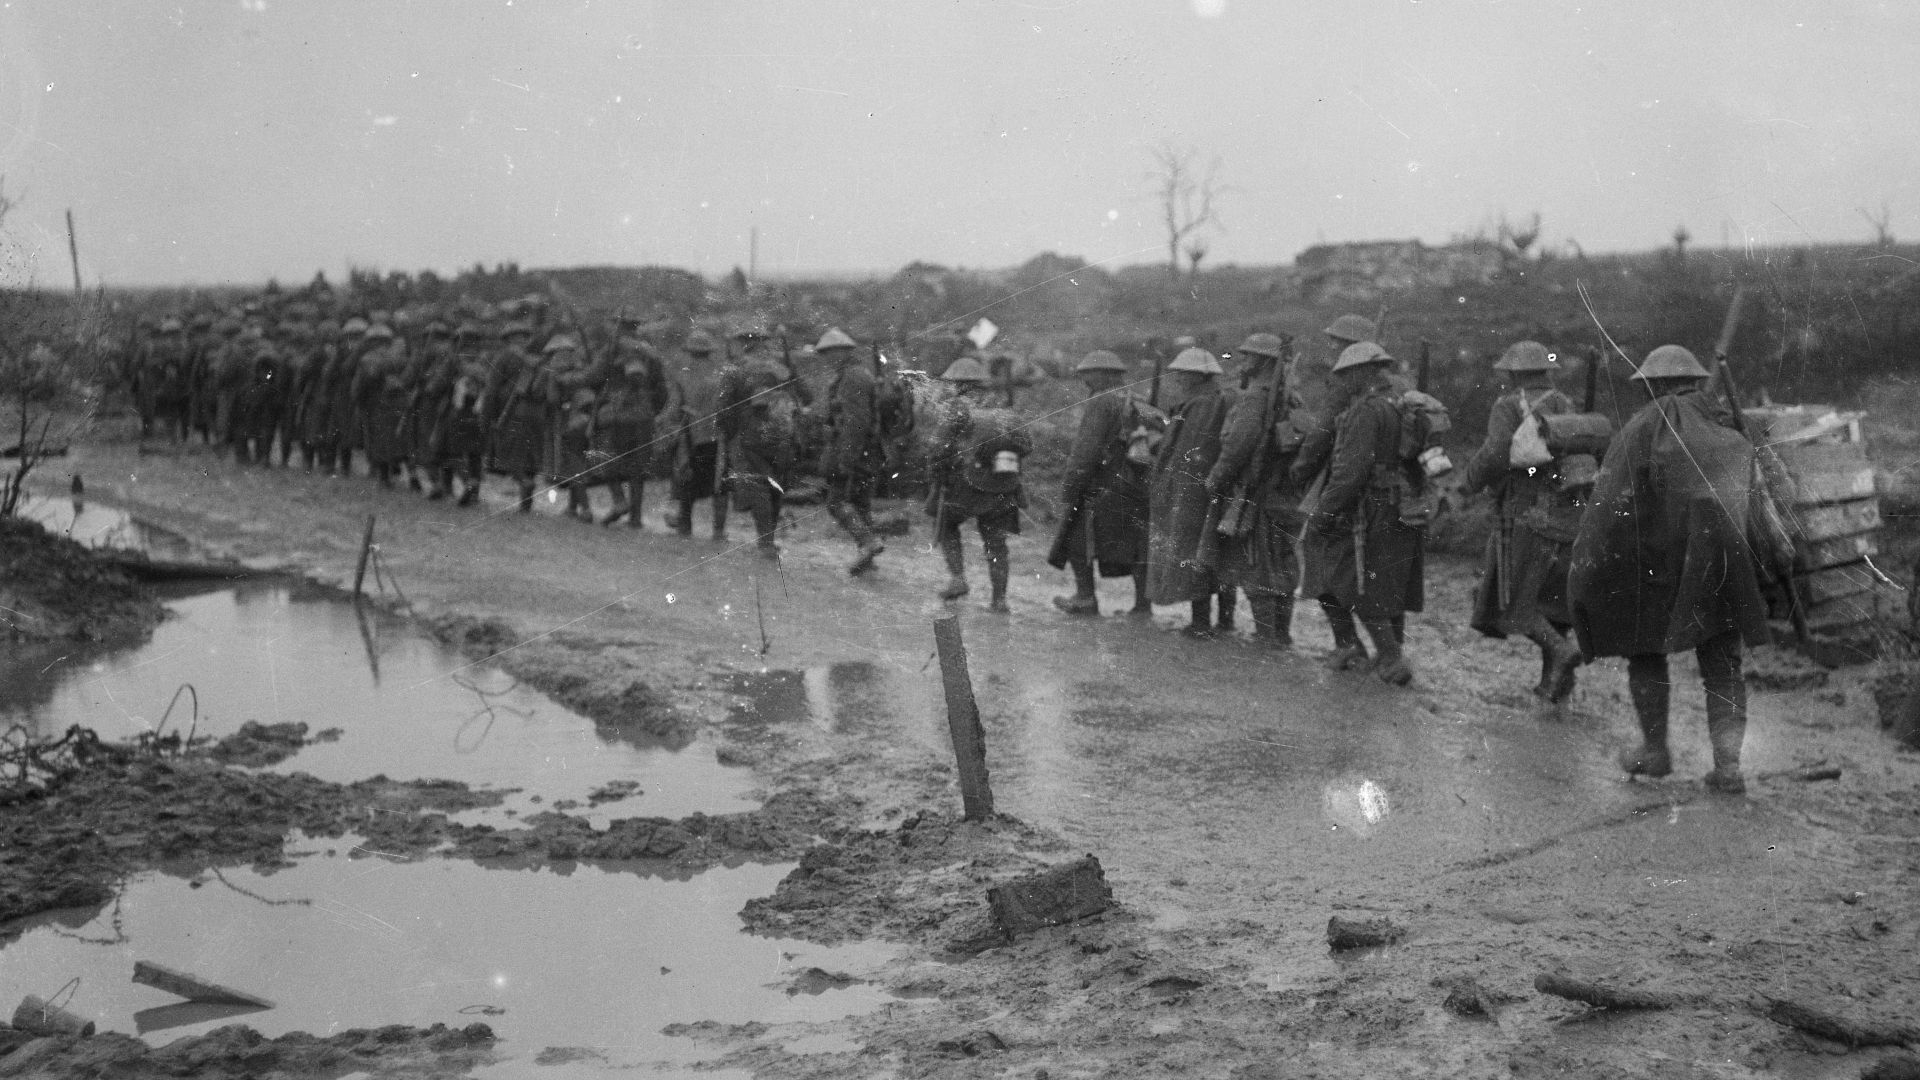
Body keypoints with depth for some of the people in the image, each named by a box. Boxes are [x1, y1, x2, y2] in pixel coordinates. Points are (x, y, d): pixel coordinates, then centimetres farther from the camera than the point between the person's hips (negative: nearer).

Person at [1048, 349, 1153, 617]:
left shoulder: (1101, 404, -9)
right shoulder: (1140, 406, 15)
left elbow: (1086, 450, -16)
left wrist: (1069, 487, -15)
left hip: (1103, 486, -7)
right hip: (1137, 488, 7)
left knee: (1078, 539, 4)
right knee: (1137, 543, 8)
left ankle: (1086, 597, 2)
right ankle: (1143, 603, 5)